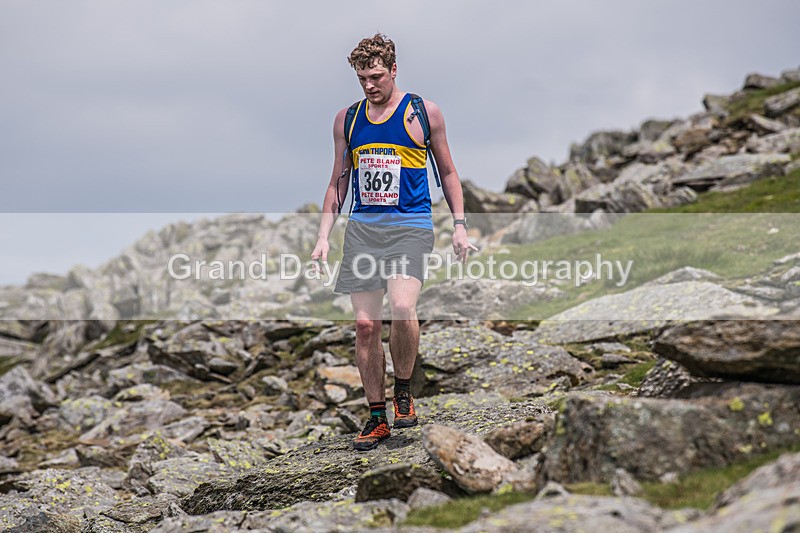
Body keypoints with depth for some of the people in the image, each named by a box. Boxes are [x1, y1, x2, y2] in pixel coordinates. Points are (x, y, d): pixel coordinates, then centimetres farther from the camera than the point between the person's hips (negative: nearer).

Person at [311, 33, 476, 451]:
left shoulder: (423, 112, 4)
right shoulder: (346, 119, 12)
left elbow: (447, 172, 11)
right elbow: (338, 182, 18)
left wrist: (459, 225, 3)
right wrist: (324, 236, 11)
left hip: (410, 225, -3)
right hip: (362, 228, 3)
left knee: (402, 308, -24)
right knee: (365, 324, -1)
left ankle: (403, 389, 0)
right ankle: (377, 416, 10)